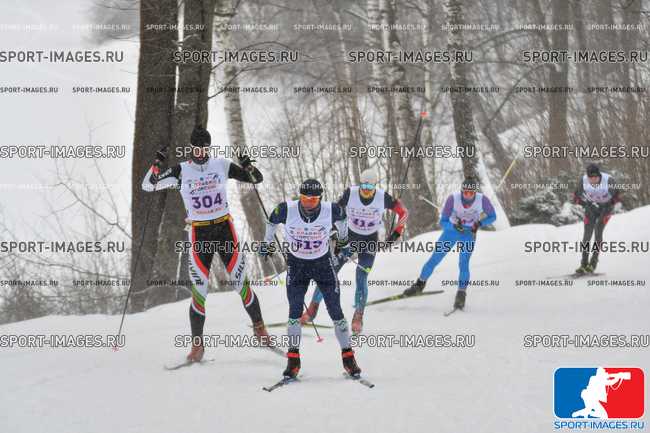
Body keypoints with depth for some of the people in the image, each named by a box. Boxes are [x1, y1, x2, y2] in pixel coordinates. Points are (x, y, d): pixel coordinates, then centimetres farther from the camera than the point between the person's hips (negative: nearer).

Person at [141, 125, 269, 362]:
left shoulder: (222, 165, 1)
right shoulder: (181, 171, -1)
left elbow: (257, 179, 5)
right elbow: (148, 185, -1)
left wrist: (248, 167, -17)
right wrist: (157, 165, -19)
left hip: (224, 229, 0)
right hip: (199, 234, 0)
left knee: (240, 284, -2)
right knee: (199, 290, -5)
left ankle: (259, 327, 19)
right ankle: (197, 345, 2)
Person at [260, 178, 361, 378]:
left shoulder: (331, 210, -22)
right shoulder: (287, 210, -24)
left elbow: (341, 218, 4)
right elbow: (272, 221, 0)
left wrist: (343, 240, 21)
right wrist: (266, 243, 16)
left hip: (323, 263, 0)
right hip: (296, 264, 0)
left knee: (336, 311, -1)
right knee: (295, 311, -10)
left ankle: (348, 356, 11)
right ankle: (293, 359, -1)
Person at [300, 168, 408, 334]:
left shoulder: (383, 197, -18)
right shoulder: (350, 193, -18)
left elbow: (403, 212, -6)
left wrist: (396, 234, -13)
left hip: (370, 242, -1)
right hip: (349, 237, 1)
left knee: (361, 279, -12)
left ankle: (358, 318, 3)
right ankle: (313, 308, 11)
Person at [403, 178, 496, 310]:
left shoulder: (482, 200, -26)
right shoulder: (453, 199, -27)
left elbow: (492, 216, -8)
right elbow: (443, 222, -20)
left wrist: (479, 223, -27)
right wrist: (454, 225, -42)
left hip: (469, 235, -1)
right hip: (451, 231, 1)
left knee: (463, 263, -20)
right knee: (434, 260, 5)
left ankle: (461, 294, -7)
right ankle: (420, 284, 26)